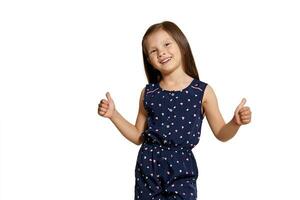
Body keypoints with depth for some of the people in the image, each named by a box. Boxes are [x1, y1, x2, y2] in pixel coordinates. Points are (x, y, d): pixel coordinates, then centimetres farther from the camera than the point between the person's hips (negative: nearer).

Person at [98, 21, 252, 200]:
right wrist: (113, 114, 3)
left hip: (181, 168, -2)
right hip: (148, 165, 3)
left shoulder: (202, 91, -3)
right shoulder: (148, 93, 4)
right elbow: (138, 136, 11)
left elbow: (221, 133, 3)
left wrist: (236, 123, -17)